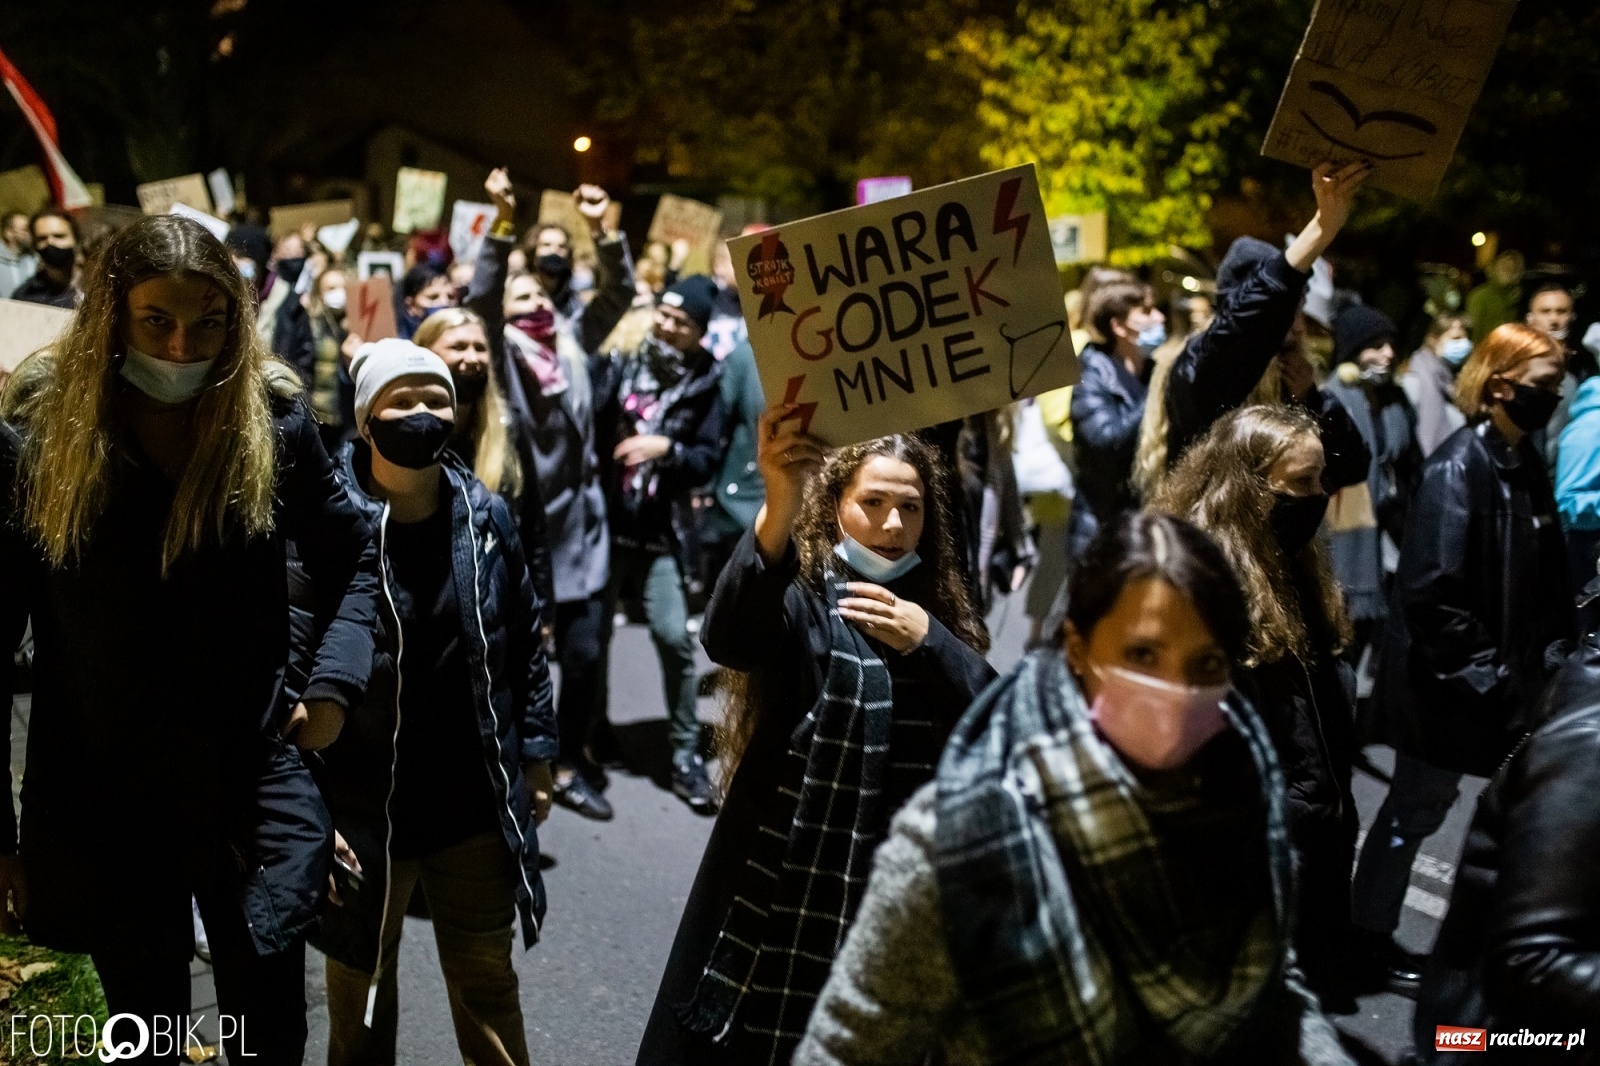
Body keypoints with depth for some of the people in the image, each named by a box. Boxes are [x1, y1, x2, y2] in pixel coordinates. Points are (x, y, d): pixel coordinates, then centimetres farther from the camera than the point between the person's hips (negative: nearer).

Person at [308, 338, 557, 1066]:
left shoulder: (487, 517, -2)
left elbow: (525, 641, 8)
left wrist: (536, 753, 9)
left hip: (476, 805, 3)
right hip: (361, 809, -3)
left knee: (488, 983, 19)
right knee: (360, 989, 18)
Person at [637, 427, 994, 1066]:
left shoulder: (938, 608, 7)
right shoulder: (802, 599, -8)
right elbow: (728, 637, -32)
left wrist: (928, 640, -16)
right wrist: (779, 508, -46)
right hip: (784, 884, -4)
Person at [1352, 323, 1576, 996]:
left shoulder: (1522, 461, 5)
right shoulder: (1459, 466, -21)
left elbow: (1544, 569, 12)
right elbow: (1431, 590, -26)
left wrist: (1557, 644, 3)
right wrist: (1477, 670, -21)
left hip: (1507, 674, 8)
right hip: (1447, 679, -8)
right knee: (1418, 807, 7)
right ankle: (1370, 932, 24)